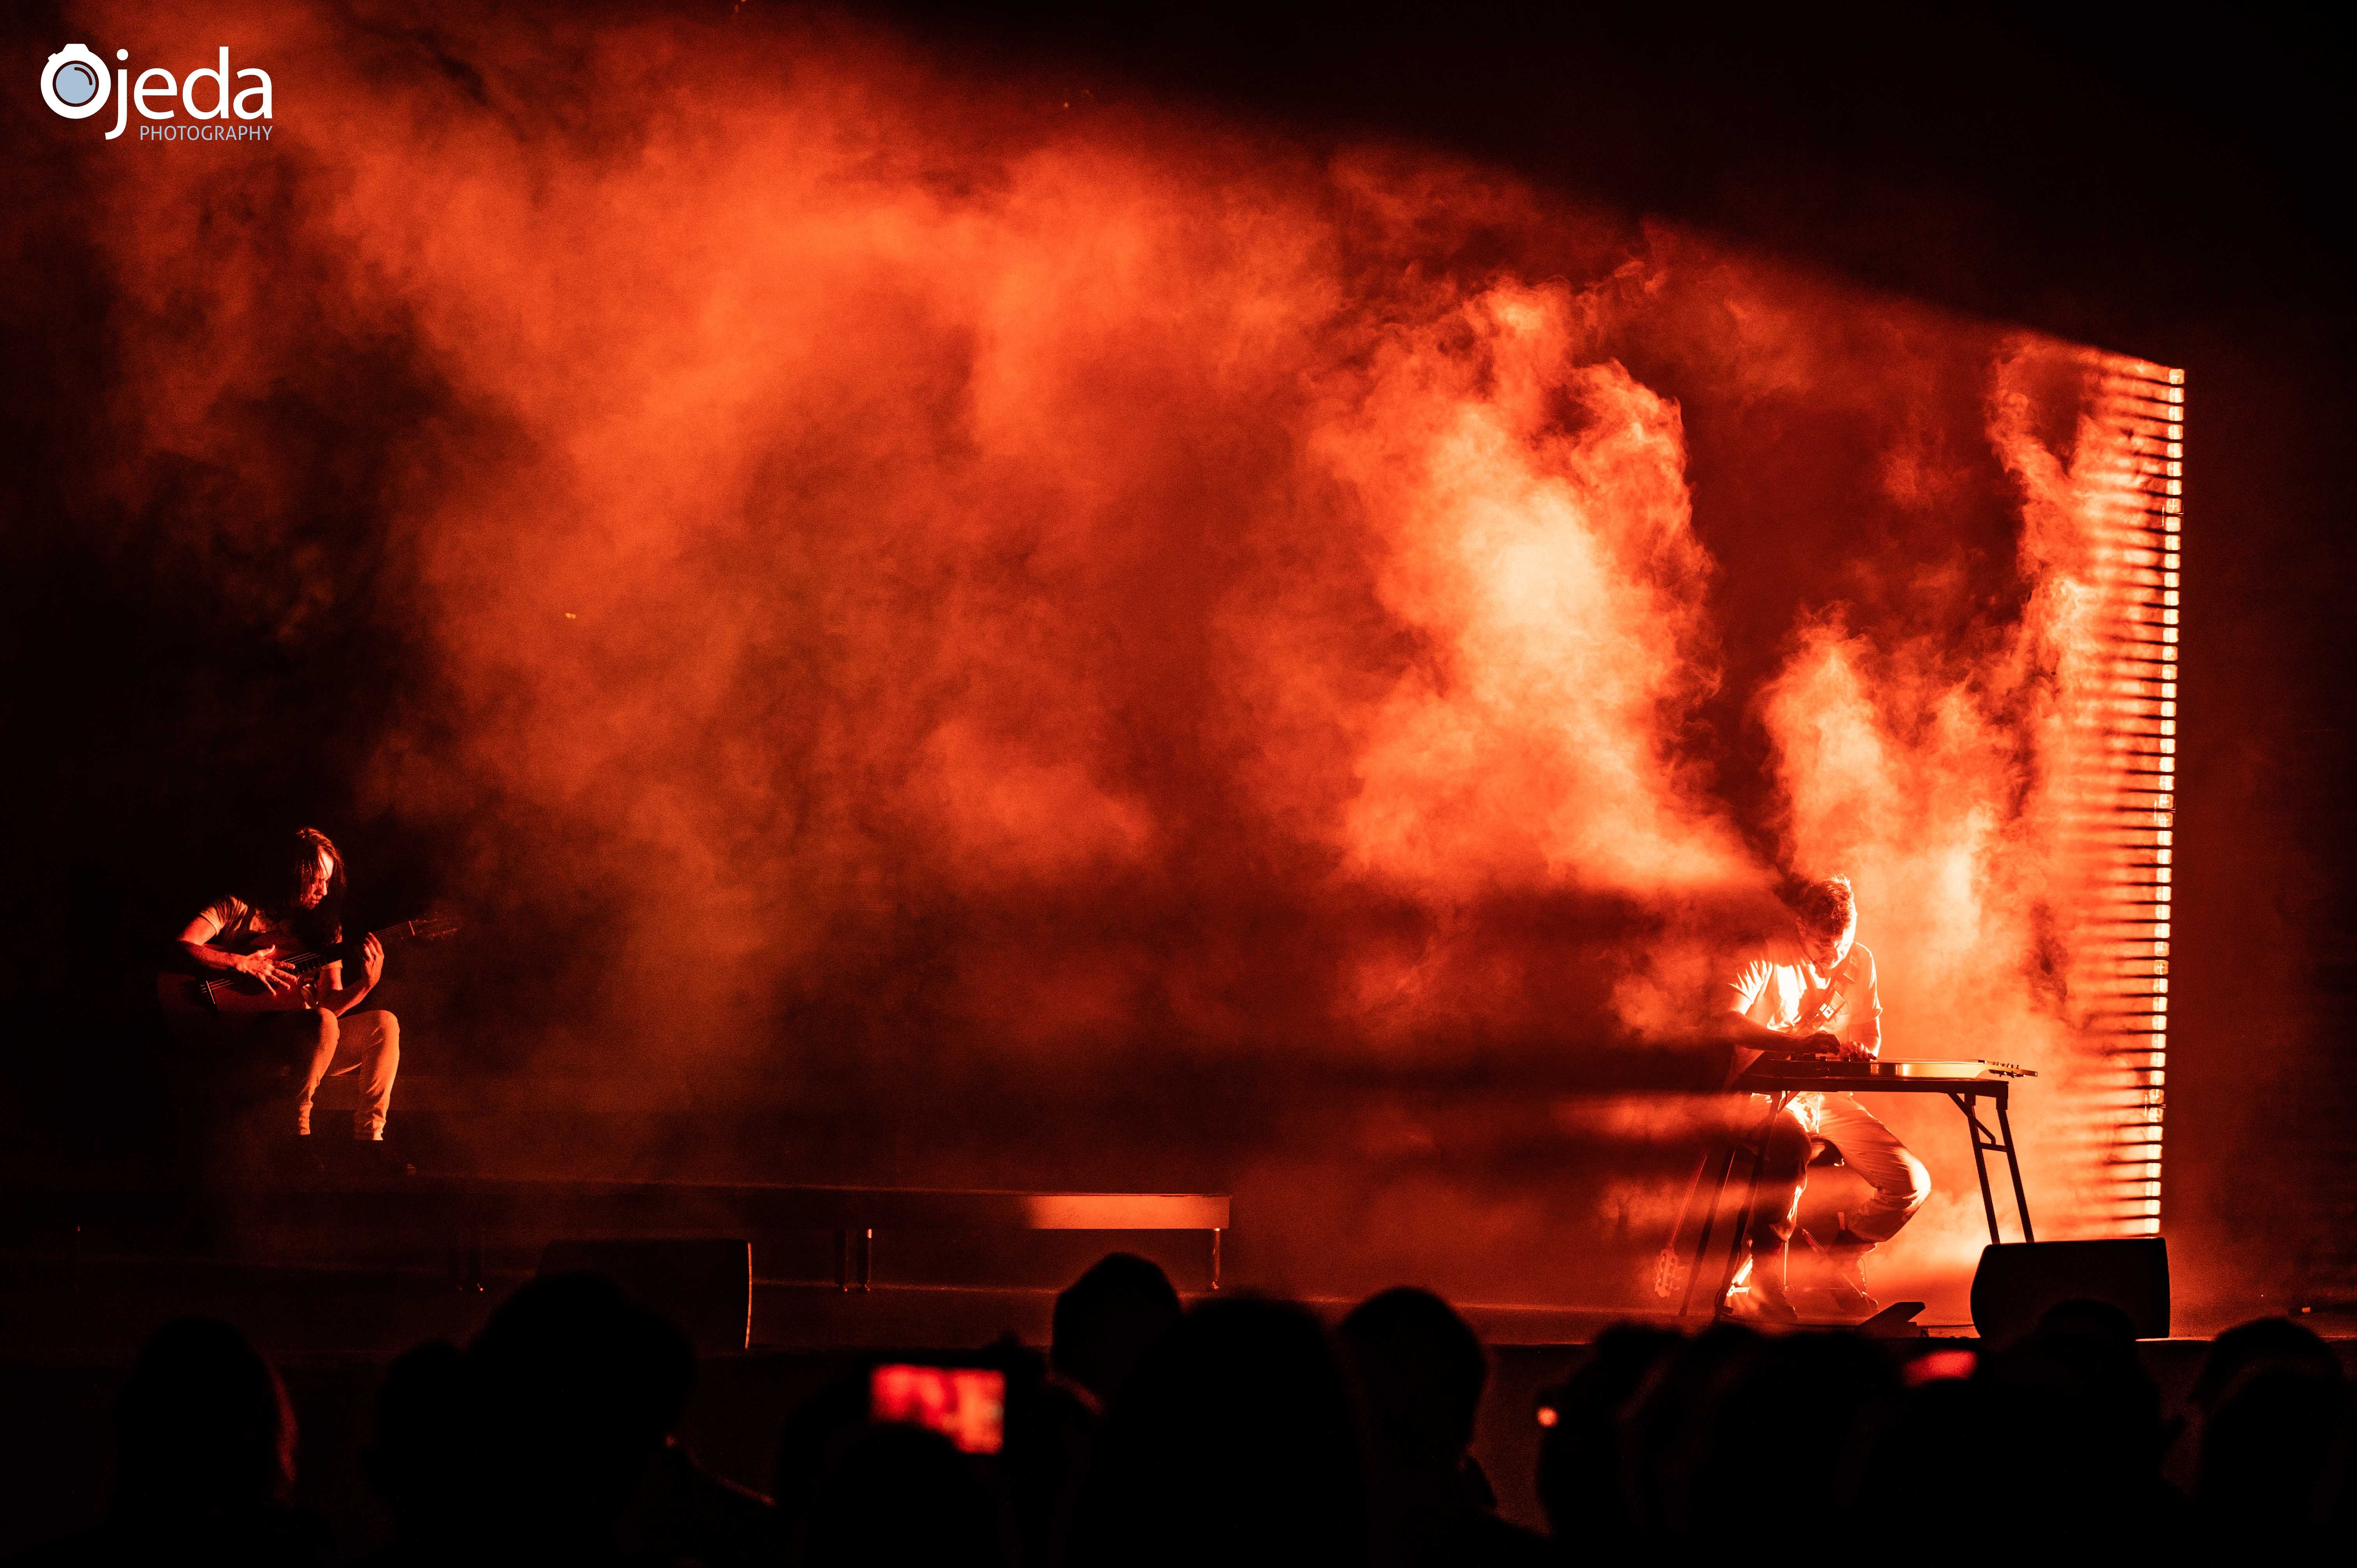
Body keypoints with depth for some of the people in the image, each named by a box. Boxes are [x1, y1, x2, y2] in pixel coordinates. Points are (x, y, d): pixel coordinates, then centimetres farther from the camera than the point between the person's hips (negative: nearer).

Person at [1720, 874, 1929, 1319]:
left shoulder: (1860, 962, 7)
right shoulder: (1770, 957, -11)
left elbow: (1870, 1028, 18)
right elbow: (1727, 1022, -25)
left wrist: (1865, 1052, -8)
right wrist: (1798, 1042, -39)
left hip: (1829, 1098, 6)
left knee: (1913, 1183, -12)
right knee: (1789, 1143, -42)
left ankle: (1843, 1256, 16)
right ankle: (1763, 1283, -33)